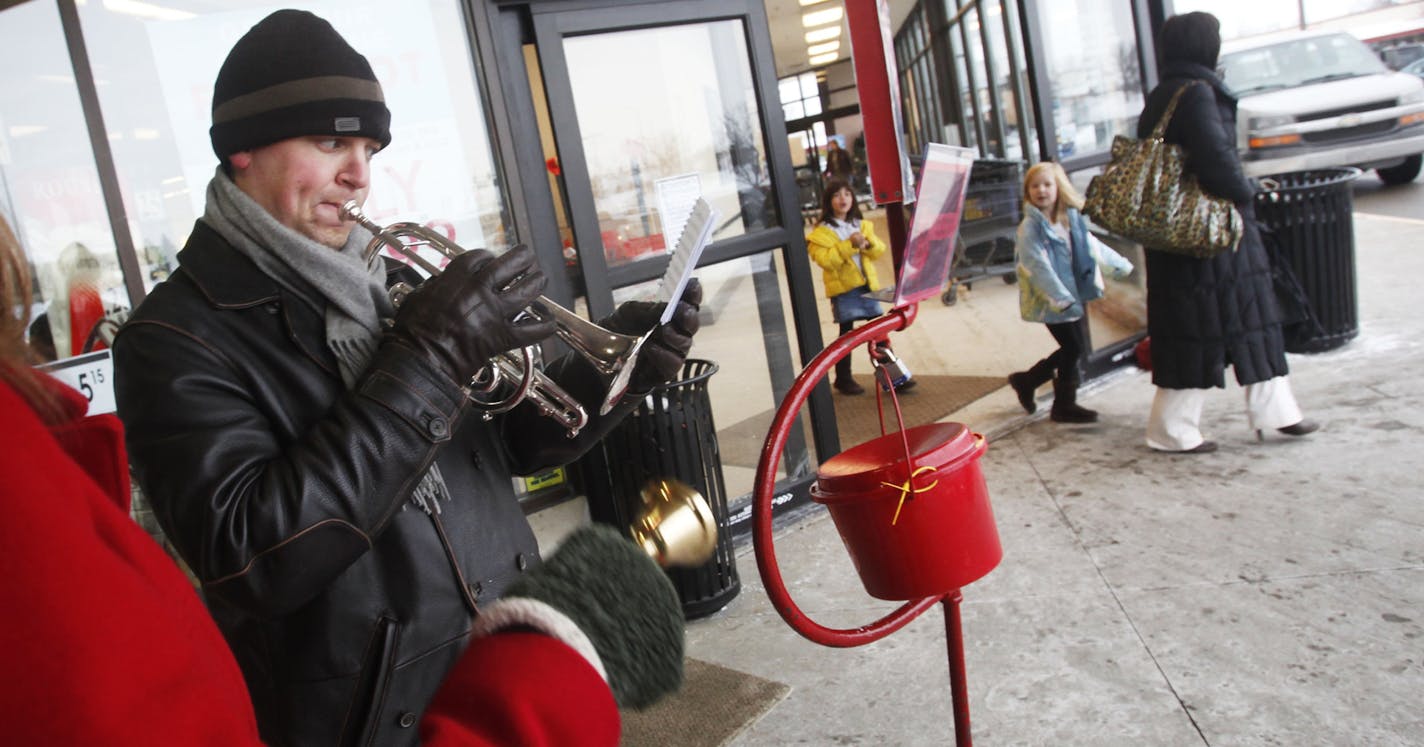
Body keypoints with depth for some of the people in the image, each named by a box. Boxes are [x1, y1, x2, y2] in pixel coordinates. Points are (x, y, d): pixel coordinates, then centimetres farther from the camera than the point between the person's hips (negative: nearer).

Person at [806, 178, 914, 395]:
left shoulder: (862, 225, 14)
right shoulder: (821, 231, -5)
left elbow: (879, 250, 7)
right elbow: (825, 259, -18)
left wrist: (868, 243, -15)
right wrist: (850, 245, -23)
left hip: (867, 285, 5)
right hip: (842, 288, -5)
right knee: (846, 334, 3)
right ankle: (843, 379, 16)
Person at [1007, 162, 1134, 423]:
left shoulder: (1072, 218, 7)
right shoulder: (1030, 227, -14)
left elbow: (1092, 245, 22)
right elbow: (1038, 267, -21)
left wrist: (1121, 264, 28)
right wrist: (1062, 299, -27)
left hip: (1075, 294, 7)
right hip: (1051, 300, -7)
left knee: (1076, 349, 9)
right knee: (1074, 348, -5)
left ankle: (1026, 381, 24)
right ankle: (1064, 405, 11)